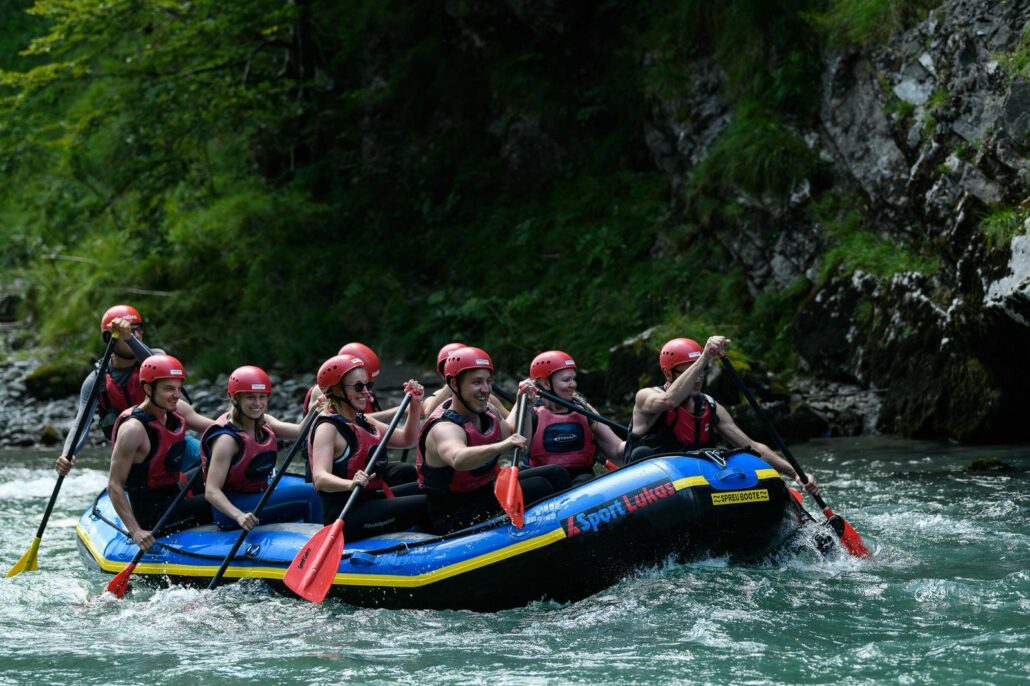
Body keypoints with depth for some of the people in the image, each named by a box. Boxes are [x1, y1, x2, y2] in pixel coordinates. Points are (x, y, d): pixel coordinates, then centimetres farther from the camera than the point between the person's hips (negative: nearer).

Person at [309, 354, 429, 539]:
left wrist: (415, 405, 5)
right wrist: (350, 484, -50)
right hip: (346, 516, -11)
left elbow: (405, 440, 20)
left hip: (369, 499, 11)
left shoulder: (361, 420, 13)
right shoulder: (327, 428, -16)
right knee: (427, 504, -16)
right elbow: (320, 479, -30)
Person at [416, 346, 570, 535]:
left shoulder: (486, 411, 4)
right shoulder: (444, 428, -26)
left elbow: (517, 439, 19)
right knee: (538, 487, -21)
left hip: (485, 493, 10)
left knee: (555, 475, 5)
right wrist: (501, 446, -63)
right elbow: (458, 459, -50)